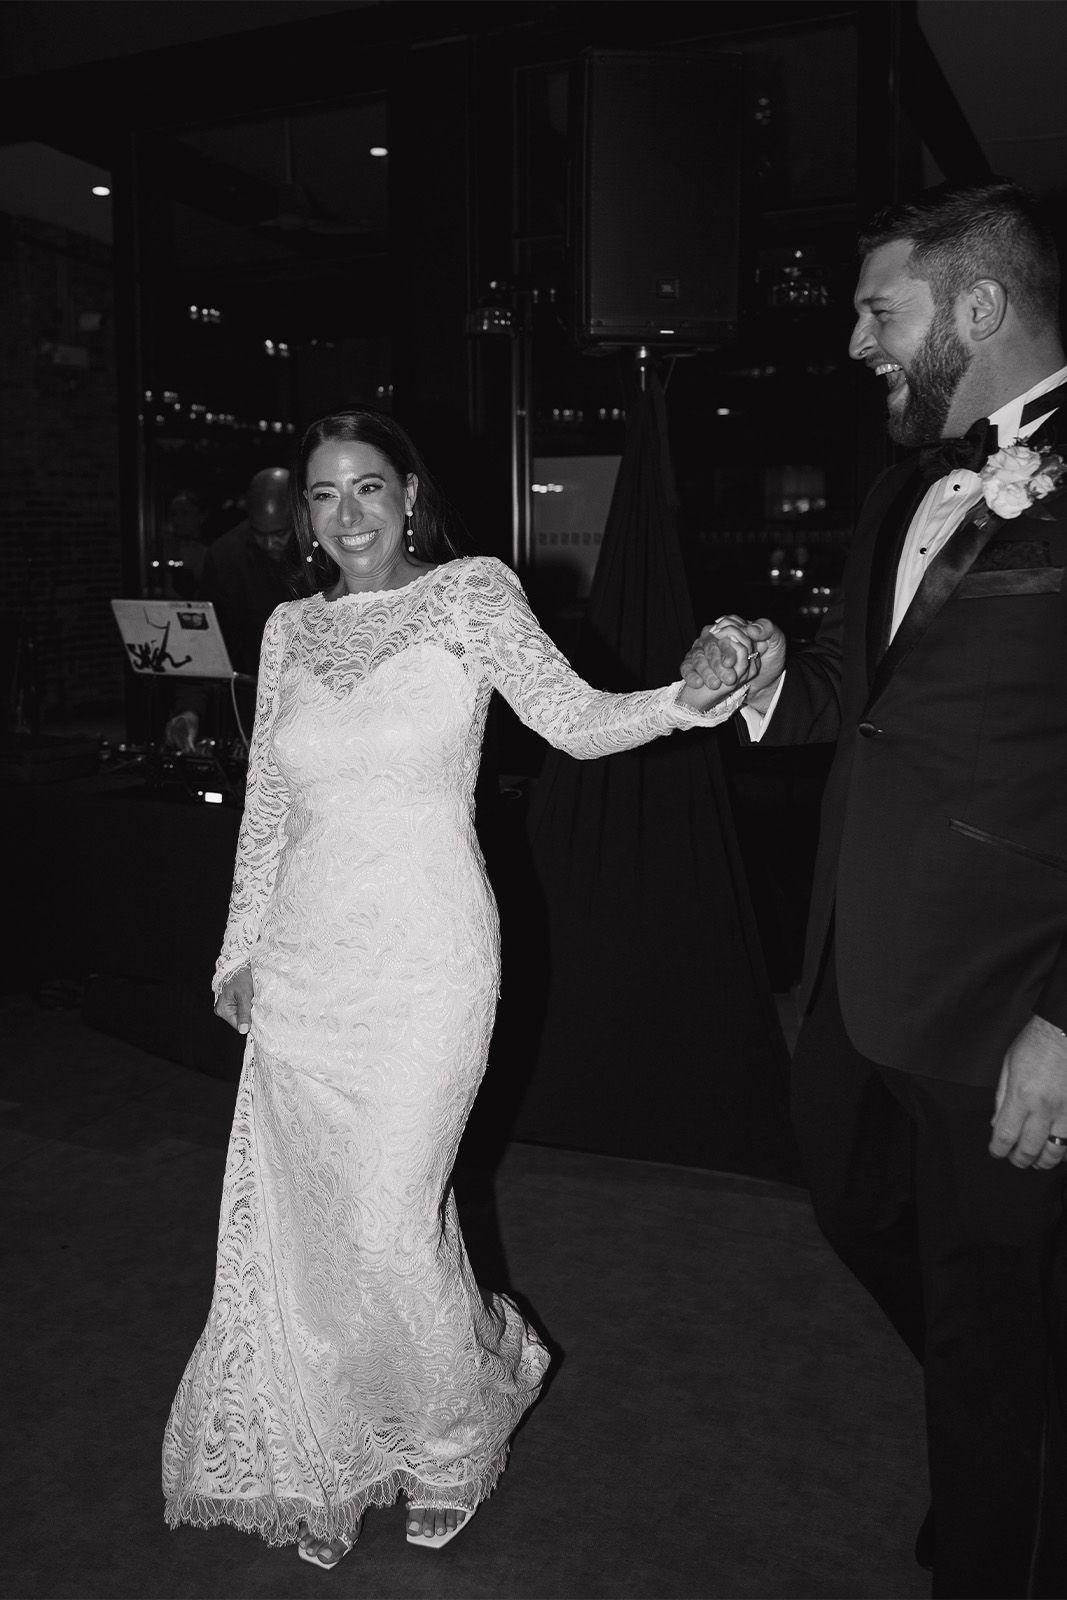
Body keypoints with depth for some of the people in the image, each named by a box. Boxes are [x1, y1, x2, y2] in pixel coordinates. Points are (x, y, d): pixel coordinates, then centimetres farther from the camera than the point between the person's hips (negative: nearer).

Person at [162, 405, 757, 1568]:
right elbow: (268, 804, 14)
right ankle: (325, 1463, 36)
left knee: (388, 1226, -2)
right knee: (301, 1222, 10)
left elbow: (574, 718, -13)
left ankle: (456, 1442, 31)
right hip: (305, 960, 5)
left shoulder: (470, 595, -2)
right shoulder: (291, 630, 10)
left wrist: (681, 701, -33)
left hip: (424, 958, -4)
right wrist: (241, 948, 16)